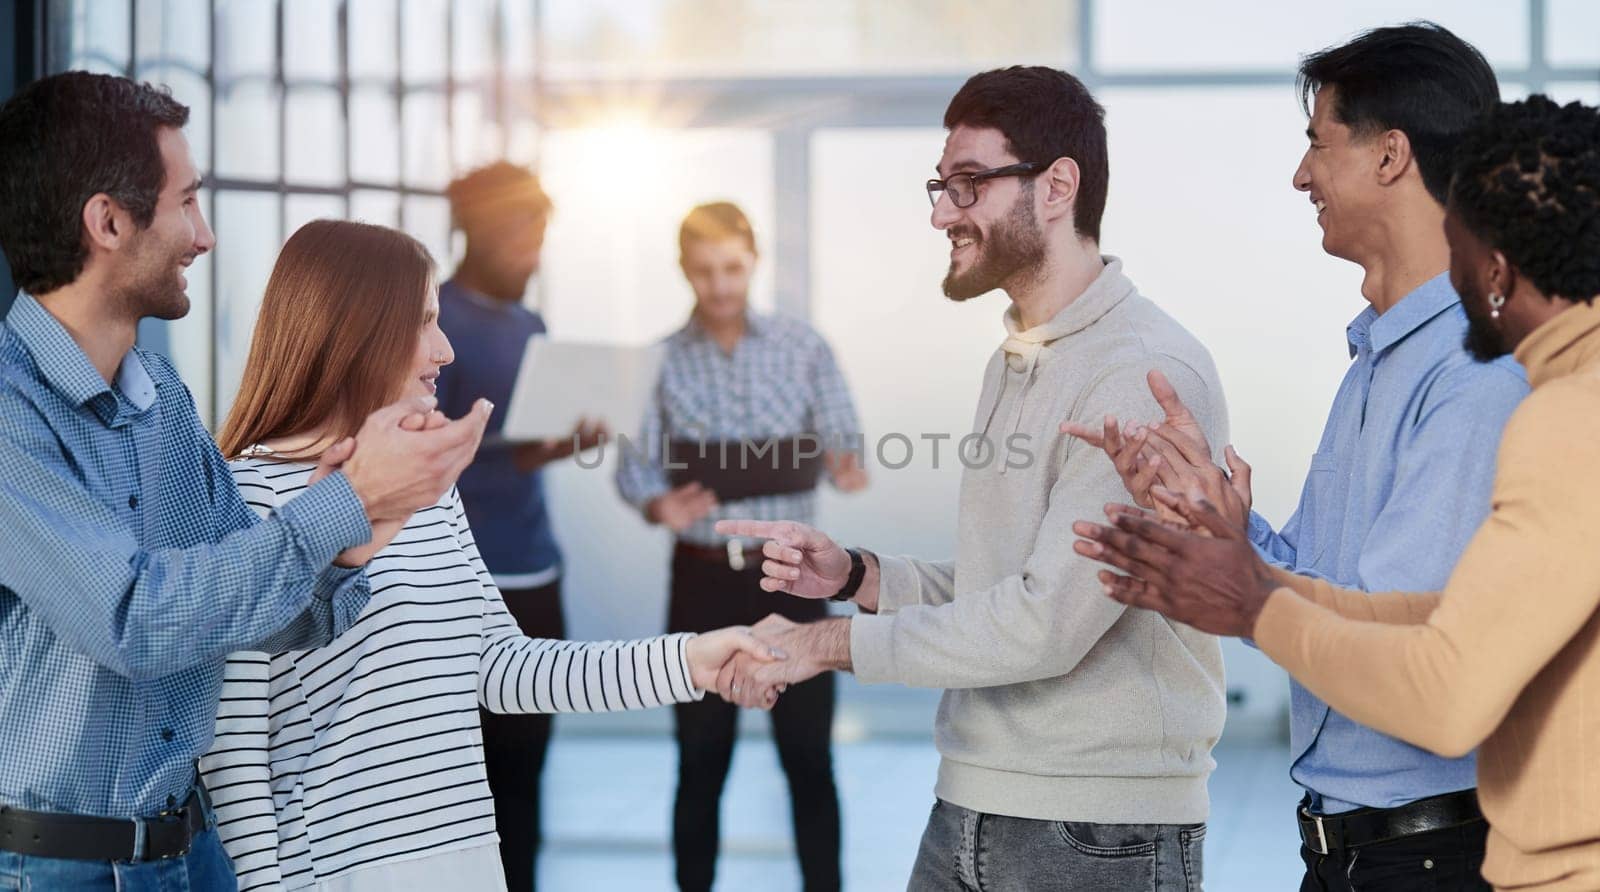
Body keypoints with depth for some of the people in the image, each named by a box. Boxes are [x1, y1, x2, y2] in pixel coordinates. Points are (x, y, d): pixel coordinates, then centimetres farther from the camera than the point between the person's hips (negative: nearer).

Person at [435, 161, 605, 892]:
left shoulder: (530, 326, 15)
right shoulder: (434, 324, -9)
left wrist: (568, 440, 3)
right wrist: (516, 459, -25)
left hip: (534, 577, 7)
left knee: (522, 766, 9)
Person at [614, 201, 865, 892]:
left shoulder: (803, 347, -2)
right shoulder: (659, 361, 0)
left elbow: (842, 441, 0)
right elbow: (634, 465, -1)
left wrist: (849, 469, -23)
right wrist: (659, 507, -23)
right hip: (704, 577, 1)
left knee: (808, 758, 3)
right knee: (701, 762, 9)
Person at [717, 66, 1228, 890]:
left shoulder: (1146, 373, -16)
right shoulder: (1013, 362, 15)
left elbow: (1047, 620, -21)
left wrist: (830, 643, -13)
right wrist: (855, 577, 2)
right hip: (968, 813, 8)